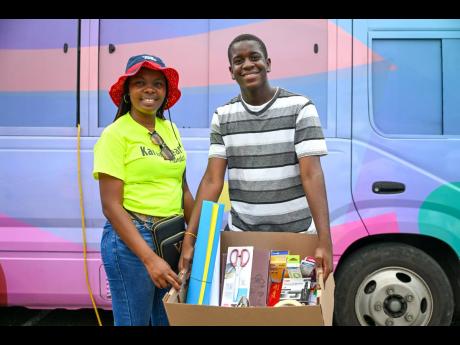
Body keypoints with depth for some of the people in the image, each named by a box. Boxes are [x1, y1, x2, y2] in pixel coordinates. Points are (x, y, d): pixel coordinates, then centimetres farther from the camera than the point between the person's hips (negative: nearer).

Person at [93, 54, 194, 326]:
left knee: (170, 317, 16)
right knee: (135, 321, 5)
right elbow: (111, 205, -15)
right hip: (131, 238, -6)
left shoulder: (170, 129, 8)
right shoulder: (116, 134, -11)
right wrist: (149, 258, -21)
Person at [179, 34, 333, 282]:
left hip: (295, 235, -2)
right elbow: (212, 181, -2)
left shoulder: (300, 108, -7)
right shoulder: (222, 117, 2)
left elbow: (312, 175, -14)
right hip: (241, 235, 3)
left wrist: (324, 241, -23)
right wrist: (190, 239, -11)